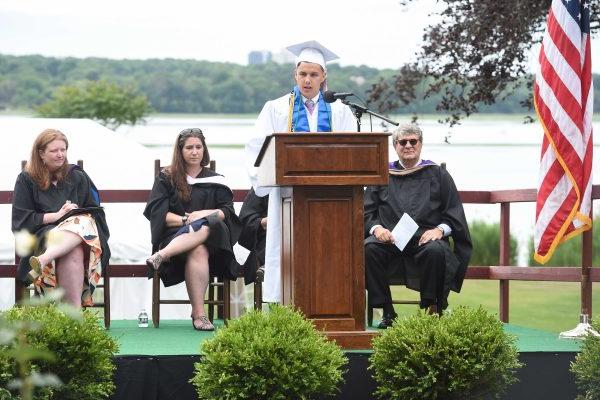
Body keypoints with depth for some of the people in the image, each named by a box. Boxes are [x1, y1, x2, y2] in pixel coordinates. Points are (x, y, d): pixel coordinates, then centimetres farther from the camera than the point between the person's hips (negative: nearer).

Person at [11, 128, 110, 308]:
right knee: (73, 254, -39)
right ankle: (74, 311, -52)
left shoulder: (78, 177, 20)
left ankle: (44, 259, -58)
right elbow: (21, 220, 1)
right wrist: (57, 215, -8)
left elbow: (95, 212, 17)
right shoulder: (27, 180, 11)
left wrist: (77, 212, -6)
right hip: (42, 237, -2)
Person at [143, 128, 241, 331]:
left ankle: (162, 256, -48)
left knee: (207, 226, -38)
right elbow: (157, 213, 2)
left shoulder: (215, 181, 22)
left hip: (211, 239, 2)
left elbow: (228, 213, 10)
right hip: (174, 236, -2)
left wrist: (204, 214, -10)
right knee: (198, 251, -38)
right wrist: (185, 220, -15)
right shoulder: (166, 179, 16)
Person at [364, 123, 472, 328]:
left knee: (436, 250, -36)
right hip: (389, 239, 2)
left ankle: (432, 309, -17)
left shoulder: (438, 175, 16)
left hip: (426, 238, -1)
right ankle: (386, 311, -20)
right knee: (369, 248, -30)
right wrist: (376, 228, -9)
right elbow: (367, 212, 12)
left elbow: (454, 214, 10)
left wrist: (439, 229, -10)